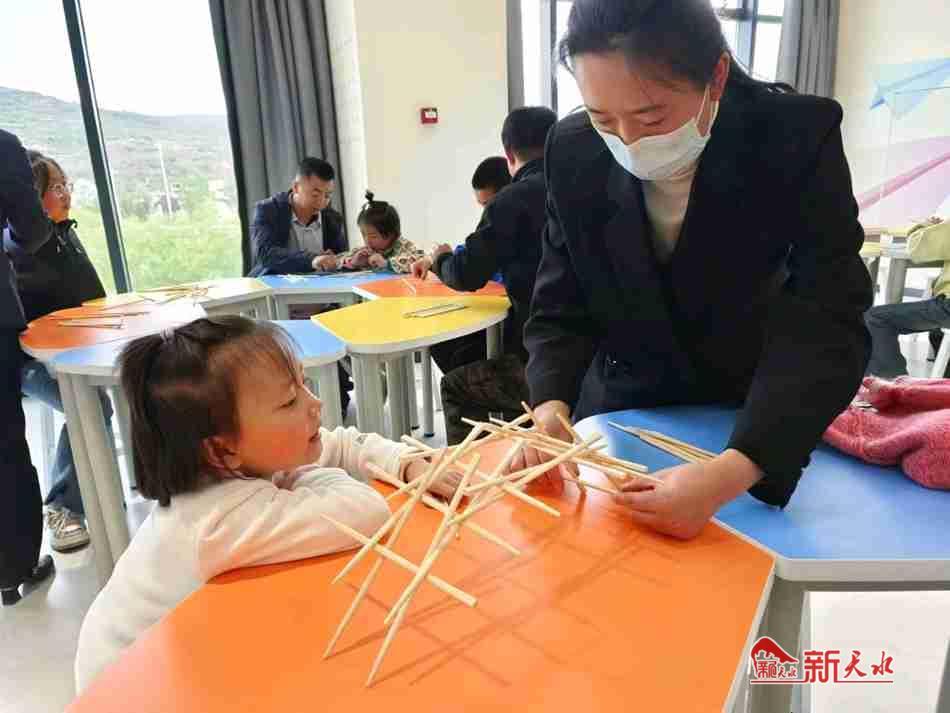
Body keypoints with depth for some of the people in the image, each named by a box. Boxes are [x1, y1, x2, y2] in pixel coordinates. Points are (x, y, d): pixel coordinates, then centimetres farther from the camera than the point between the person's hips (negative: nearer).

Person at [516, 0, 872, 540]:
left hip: (756, 426, -1)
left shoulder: (800, 138, -23)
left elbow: (829, 329, -28)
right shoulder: (574, 154, -16)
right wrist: (553, 406, -31)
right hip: (620, 413, 2)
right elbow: (560, 312, -12)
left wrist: (732, 473, -43)